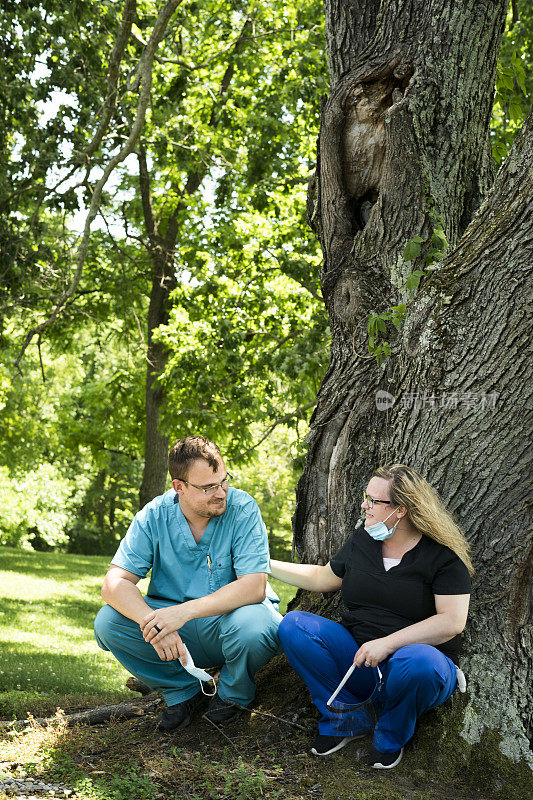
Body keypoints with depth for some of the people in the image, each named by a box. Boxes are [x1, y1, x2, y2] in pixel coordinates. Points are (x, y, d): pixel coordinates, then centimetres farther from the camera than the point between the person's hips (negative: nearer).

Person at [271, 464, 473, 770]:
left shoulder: (444, 556, -10)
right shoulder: (362, 539, 8)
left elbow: (452, 622, -20)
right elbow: (323, 578, 22)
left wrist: (388, 643, -27)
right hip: (356, 658, 5)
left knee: (421, 664, -40)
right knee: (294, 625, -15)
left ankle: (391, 736, -7)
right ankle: (348, 719, -6)